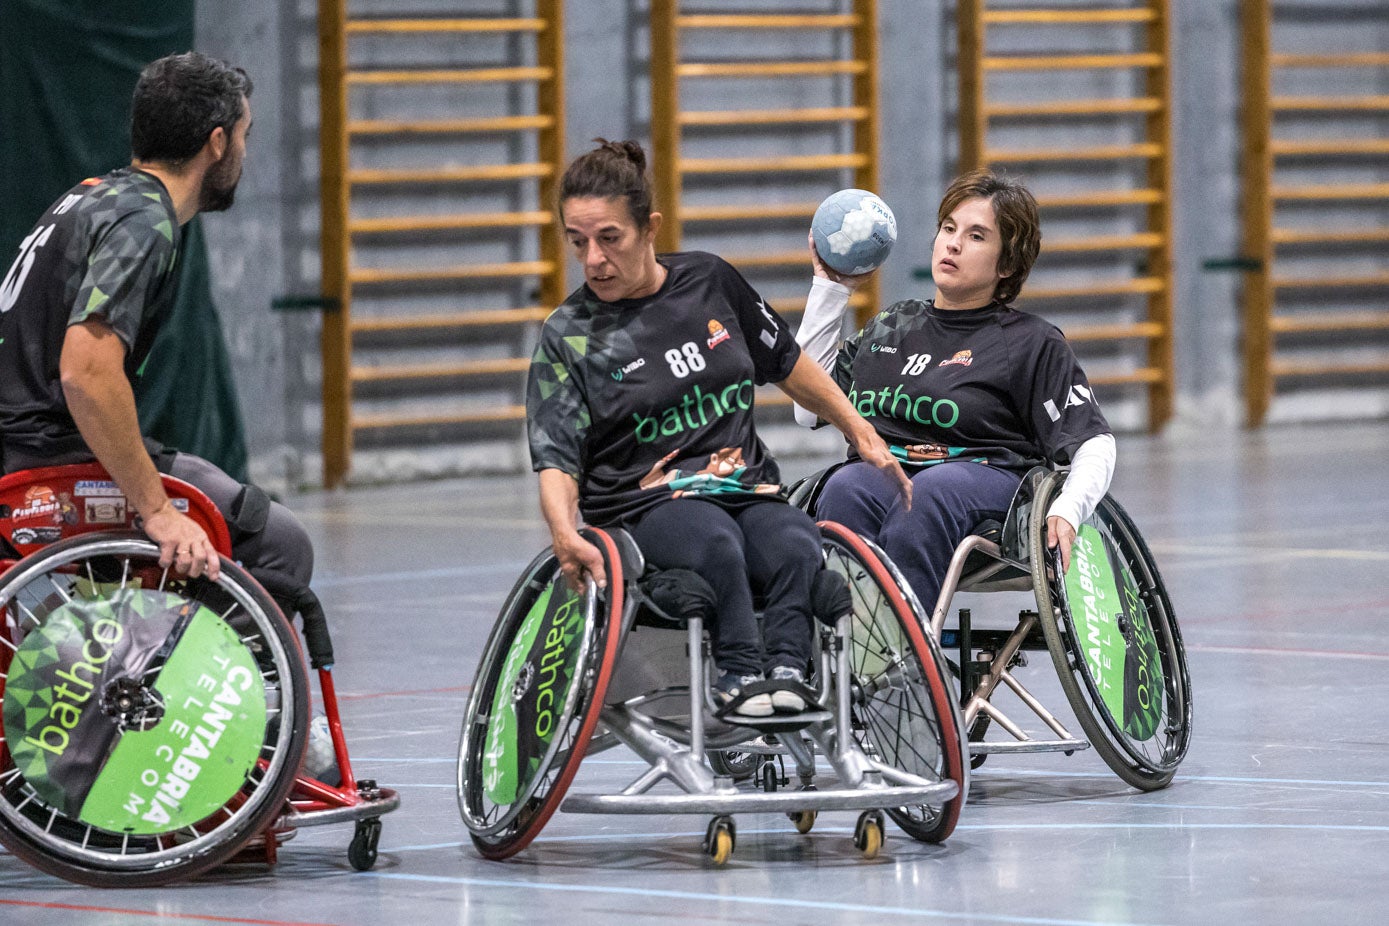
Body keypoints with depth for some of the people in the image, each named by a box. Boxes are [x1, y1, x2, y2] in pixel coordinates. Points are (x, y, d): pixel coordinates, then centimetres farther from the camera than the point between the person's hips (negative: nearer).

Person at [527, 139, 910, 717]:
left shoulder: (709, 281, 10)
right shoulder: (568, 337, 0)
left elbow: (785, 365, 23)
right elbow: (556, 459, -8)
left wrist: (862, 434, 25)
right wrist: (565, 535, -28)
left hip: (749, 490, 3)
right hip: (643, 505, -3)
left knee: (796, 545, -32)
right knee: (714, 540, -37)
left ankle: (786, 670, -44)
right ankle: (739, 672, -41)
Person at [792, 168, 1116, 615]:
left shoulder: (1034, 343, 13)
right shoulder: (890, 327, 25)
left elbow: (1093, 443, 5)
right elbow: (809, 408, 20)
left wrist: (1066, 512, -16)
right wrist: (830, 288, 23)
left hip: (982, 477, -3)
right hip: (880, 473, 3)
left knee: (928, 496, -38)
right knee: (844, 490, -33)